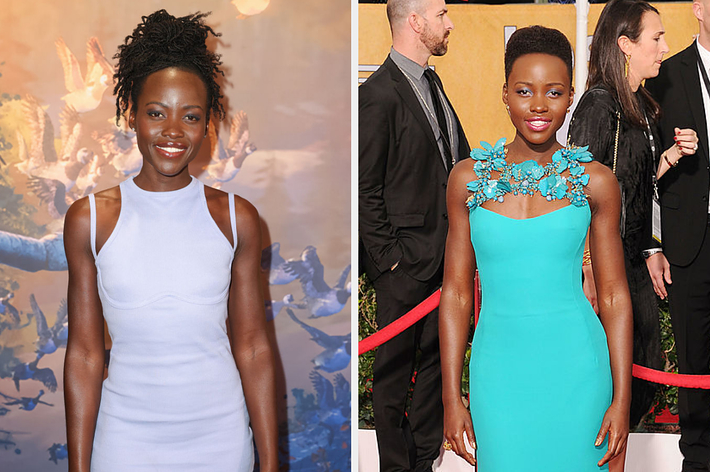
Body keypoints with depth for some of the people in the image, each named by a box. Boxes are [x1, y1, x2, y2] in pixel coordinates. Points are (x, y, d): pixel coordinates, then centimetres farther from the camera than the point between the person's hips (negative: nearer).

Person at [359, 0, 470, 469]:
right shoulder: (379, 94, -15)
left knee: (438, 357, 16)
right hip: (406, 259, -8)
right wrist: (387, 255, -15)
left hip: (446, 253, 8)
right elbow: (365, 189, -15)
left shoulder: (432, 83, 13)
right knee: (395, 368, 5)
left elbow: (459, 161, 17)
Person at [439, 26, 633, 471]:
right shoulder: (469, 178, 1)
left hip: (575, 370, -1)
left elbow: (614, 295, 2)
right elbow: (456, 293, 4)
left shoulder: (595, 181, -1)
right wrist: (452, 398, 1)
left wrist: (622, 400, -2)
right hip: (499, 369, 1)